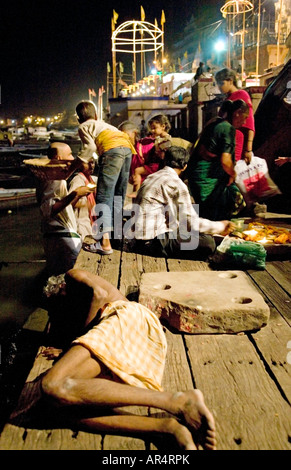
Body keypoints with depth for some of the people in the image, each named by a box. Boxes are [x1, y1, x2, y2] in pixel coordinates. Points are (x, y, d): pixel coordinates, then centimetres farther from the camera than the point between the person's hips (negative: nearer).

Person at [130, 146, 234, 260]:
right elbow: (193, 223, -12)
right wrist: (221, 226, 2)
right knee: (208, 243, -14)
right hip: (154, 240, -9)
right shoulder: (177, 184, -13)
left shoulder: (152, 177, 13)